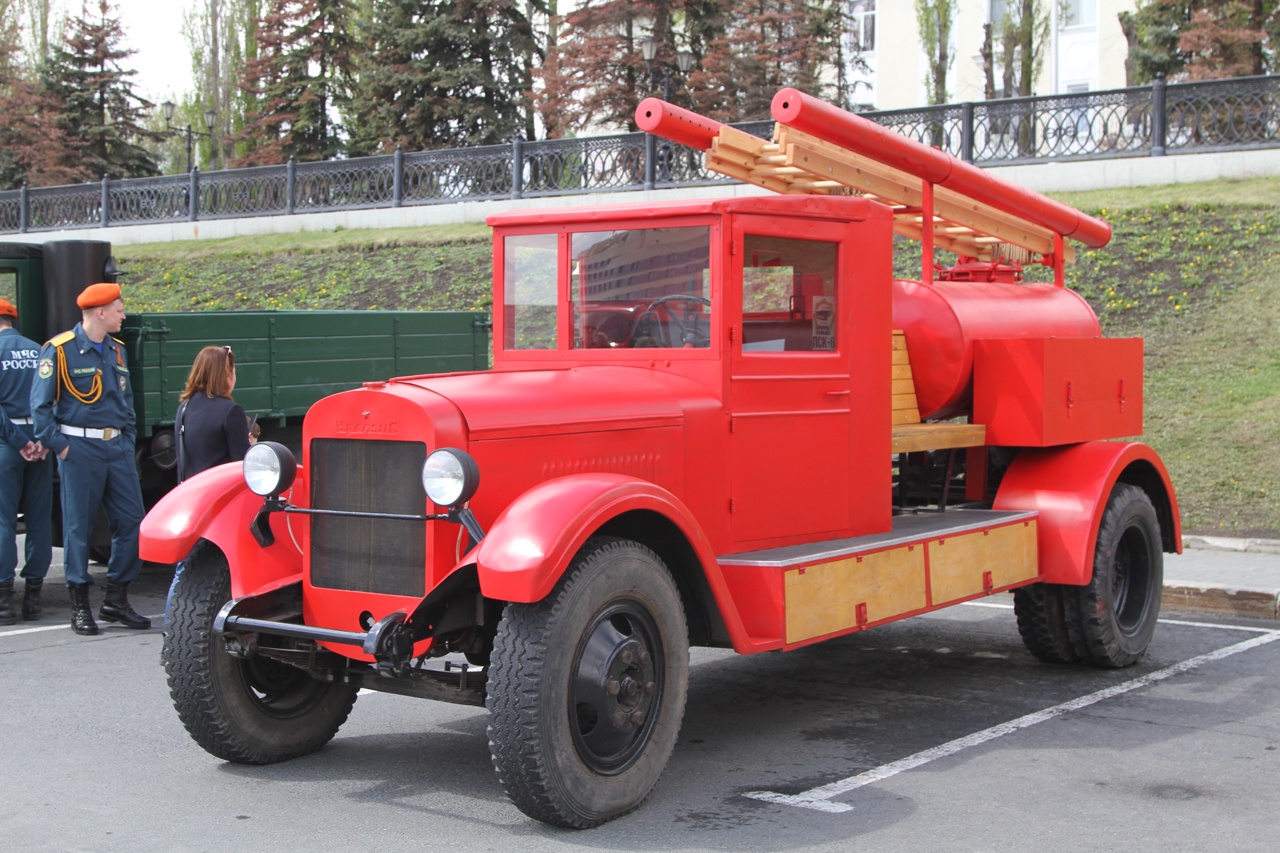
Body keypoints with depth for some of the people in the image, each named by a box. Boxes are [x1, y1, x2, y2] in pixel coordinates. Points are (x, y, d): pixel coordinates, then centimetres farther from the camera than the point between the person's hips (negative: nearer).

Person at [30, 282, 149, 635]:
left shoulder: (117, 350, 14)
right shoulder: (59, 350, -6)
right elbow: (40, 404, -7)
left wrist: (128, 436, 14)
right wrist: (58, 445, -11)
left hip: (117, 447, 6)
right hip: (80, 448, -6)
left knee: (132, 520, 2)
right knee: (78, 527, 1)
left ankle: (116, 599, 13)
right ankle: (80, 605, 9)